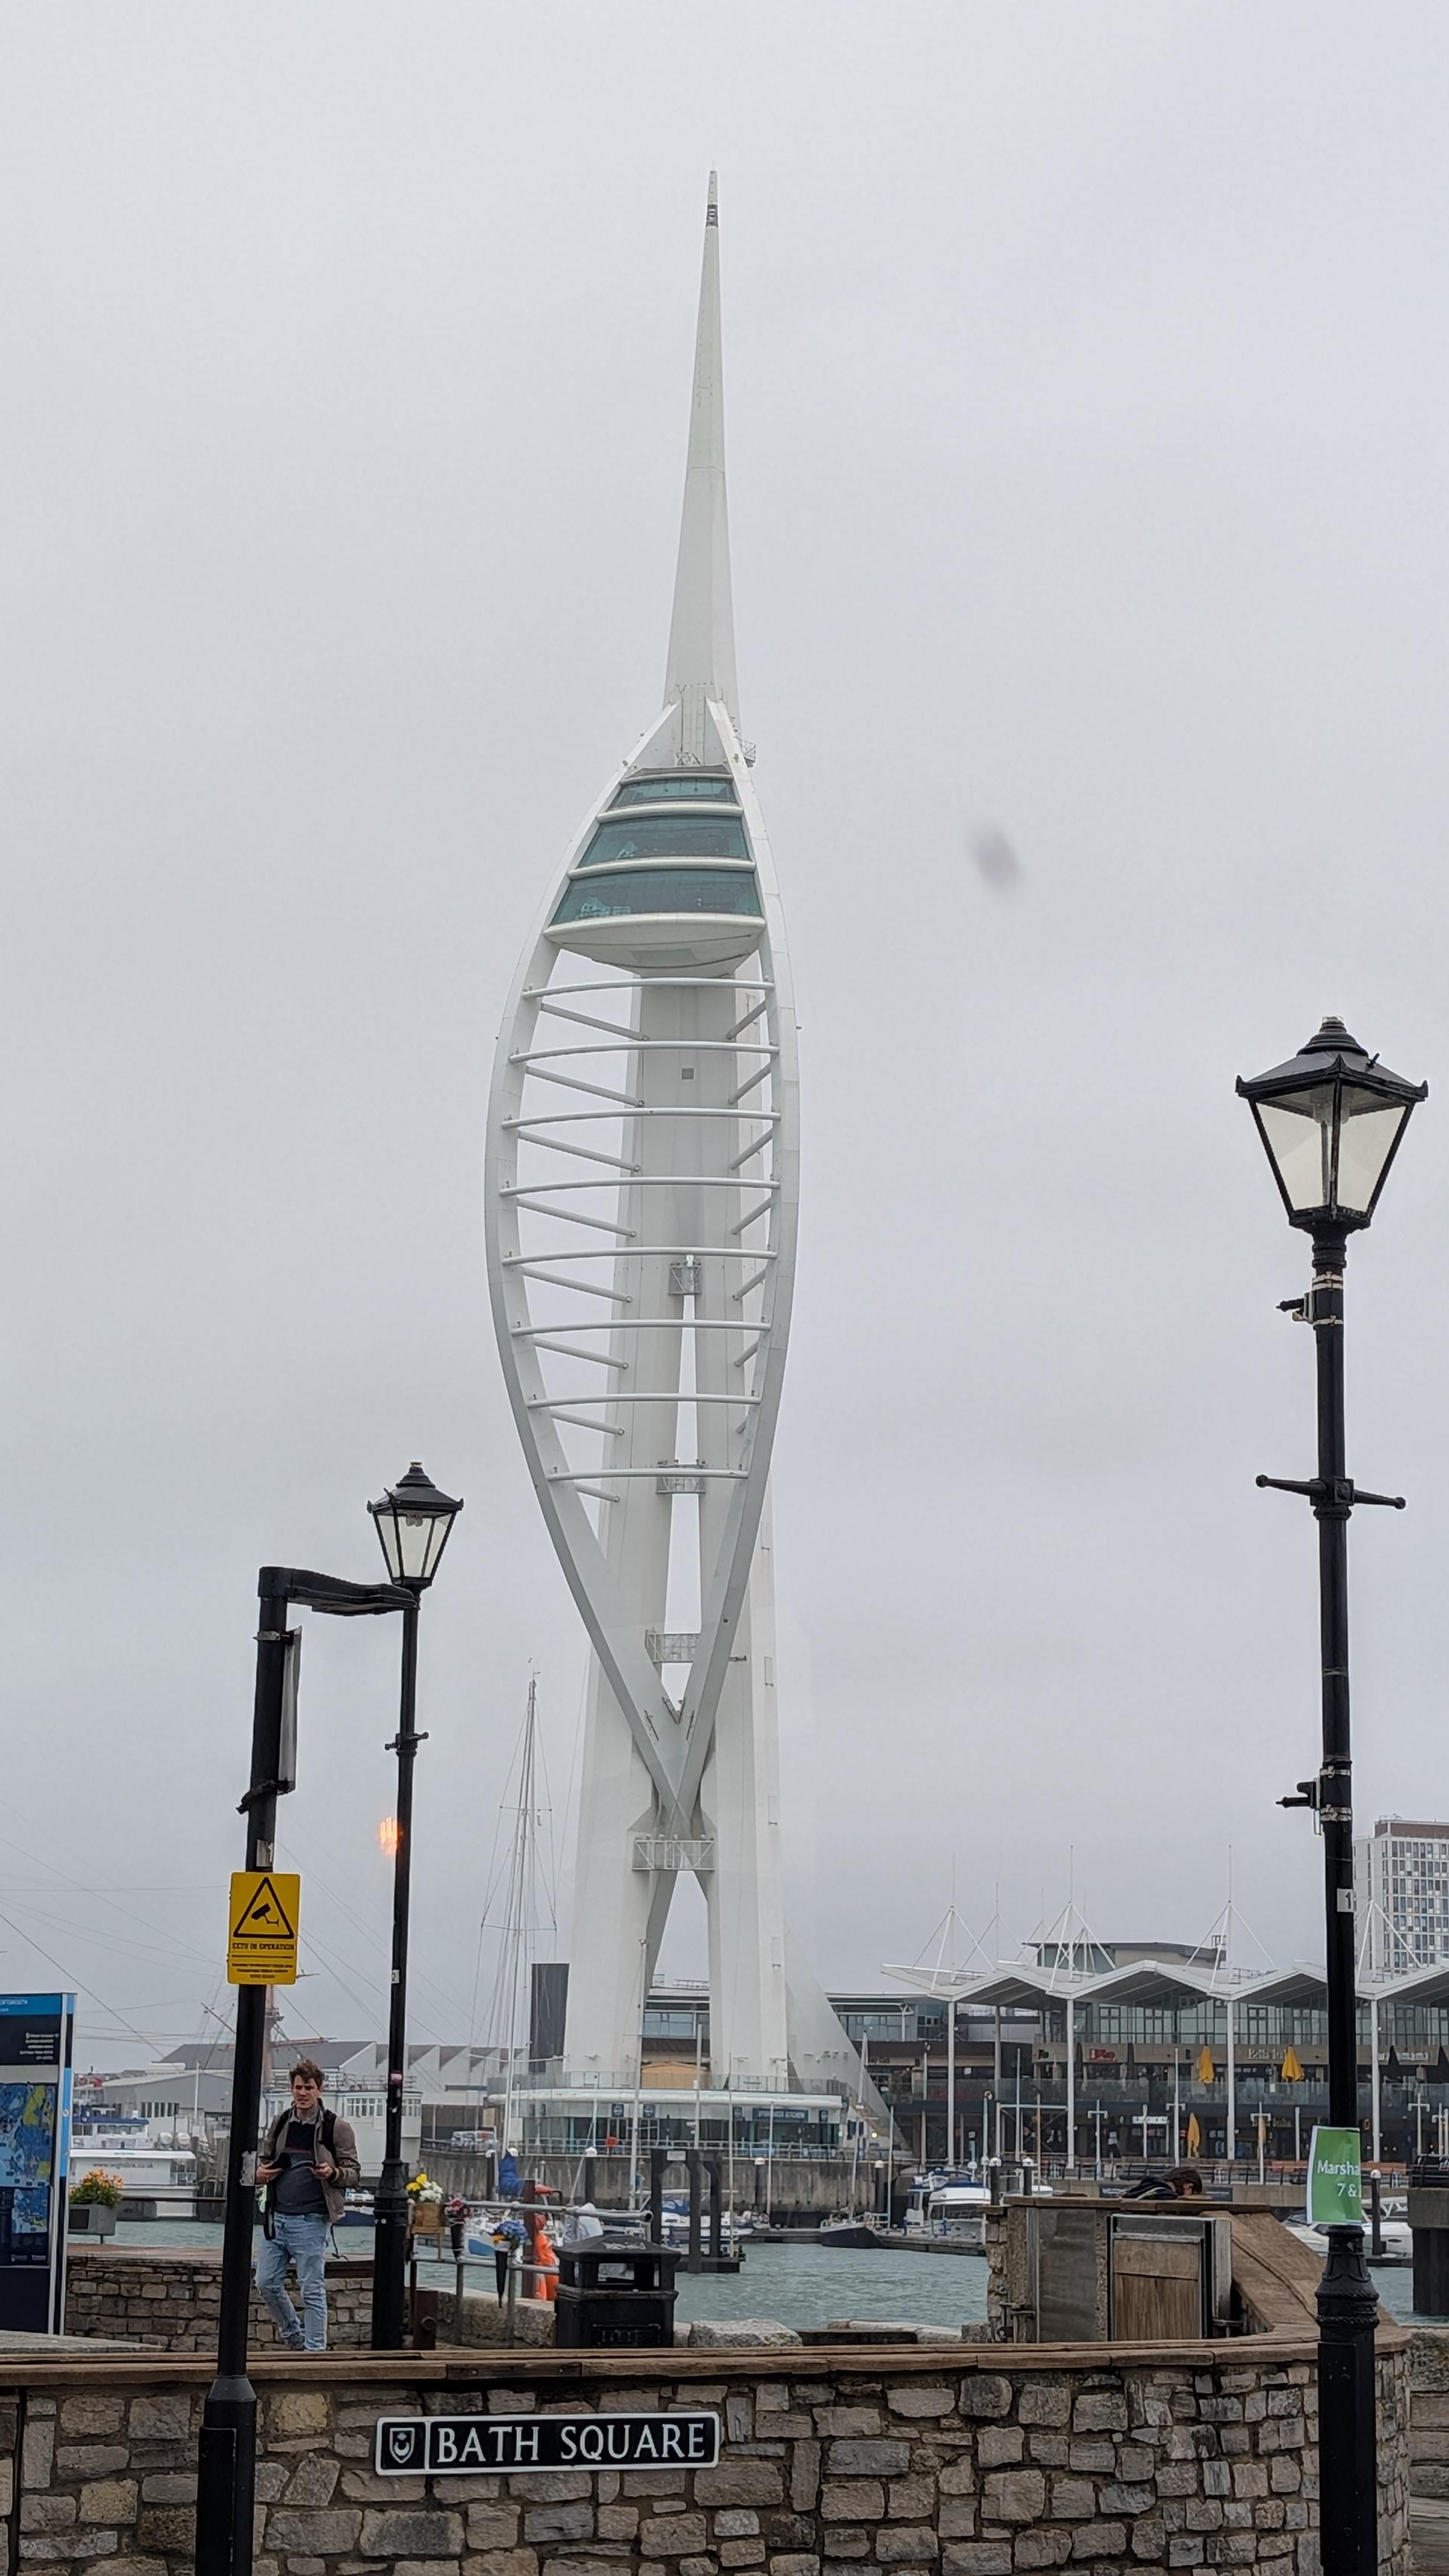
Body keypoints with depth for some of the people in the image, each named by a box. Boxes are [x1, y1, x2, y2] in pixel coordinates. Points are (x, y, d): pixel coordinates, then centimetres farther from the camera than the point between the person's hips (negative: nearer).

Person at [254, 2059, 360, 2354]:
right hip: (278, 2218, 6)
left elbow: (354, 2172, -1)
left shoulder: (335, 2128, -4)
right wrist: (260, 2172, -2)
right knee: (267, 2282, 8)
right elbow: (263, 2157, 22)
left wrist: (333, 2173, -22)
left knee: (312, 2289, -2)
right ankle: (293, 2334, 28)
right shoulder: (280, 2123, 9)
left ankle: (315, 2349, 6)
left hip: (311, 2220, -5)